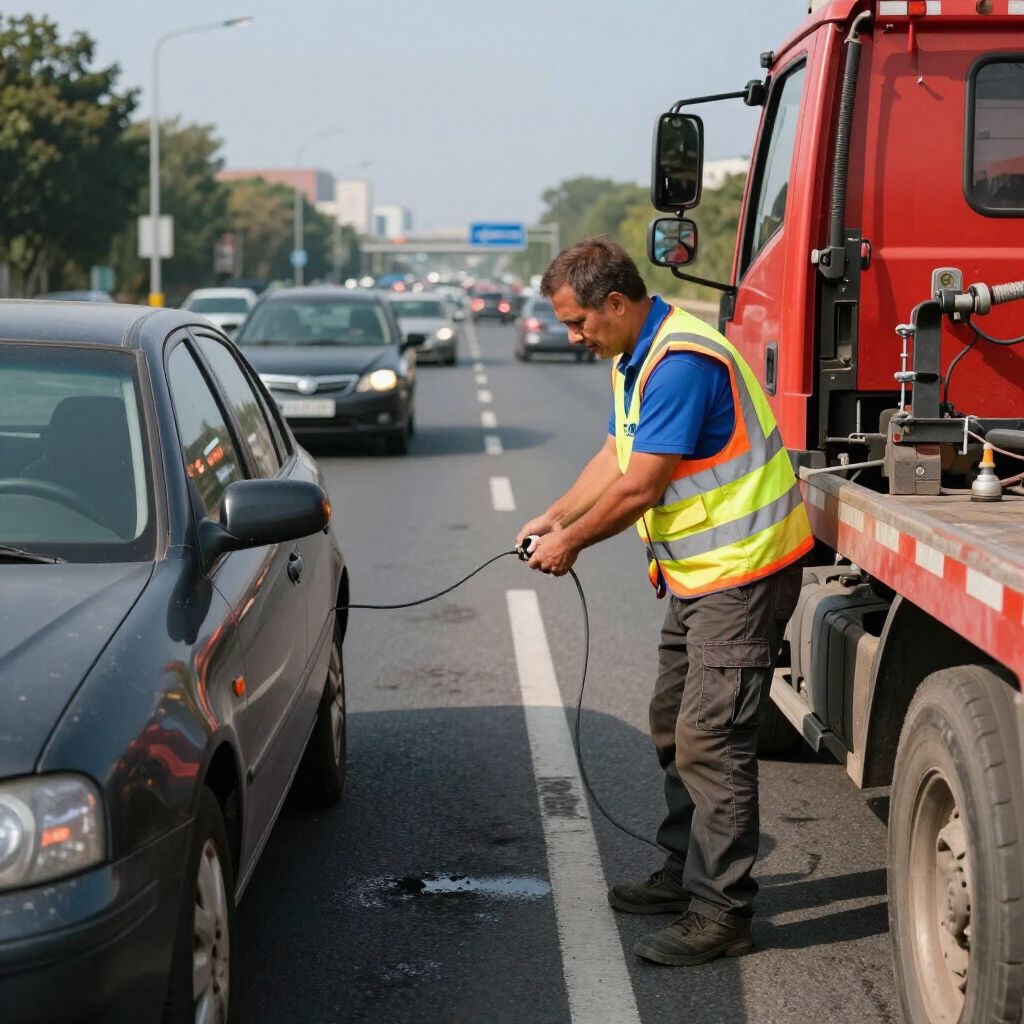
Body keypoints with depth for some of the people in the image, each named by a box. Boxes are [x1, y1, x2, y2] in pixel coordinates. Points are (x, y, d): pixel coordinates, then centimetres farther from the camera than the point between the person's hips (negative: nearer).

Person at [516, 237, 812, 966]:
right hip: (700, 571, 11)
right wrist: (553, 518, 11)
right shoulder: (638, 359, 11)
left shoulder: (681, 362, -24)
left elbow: (639, 488, -23)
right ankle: (686, 873, 31)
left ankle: (721, 913, -4)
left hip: (741, 570, -11)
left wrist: (571, 542, -10)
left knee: (712, 741, -10)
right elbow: (616, 457, 19)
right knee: (676, 728, 18)